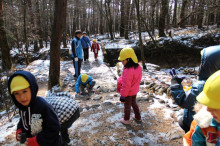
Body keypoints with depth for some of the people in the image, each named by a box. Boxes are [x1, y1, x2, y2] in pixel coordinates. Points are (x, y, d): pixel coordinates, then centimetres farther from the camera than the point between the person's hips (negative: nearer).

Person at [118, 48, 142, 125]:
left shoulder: (128, 71, -35)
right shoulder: (138, 67, -8)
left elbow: (126, 85, -29)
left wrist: (122, 95, -18)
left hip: (128, 92, -8)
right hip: (135, 91, 8)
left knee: (127, 106, 14)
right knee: (134, 103, 28)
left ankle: (126, 120, 36)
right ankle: (138, 117, 45)